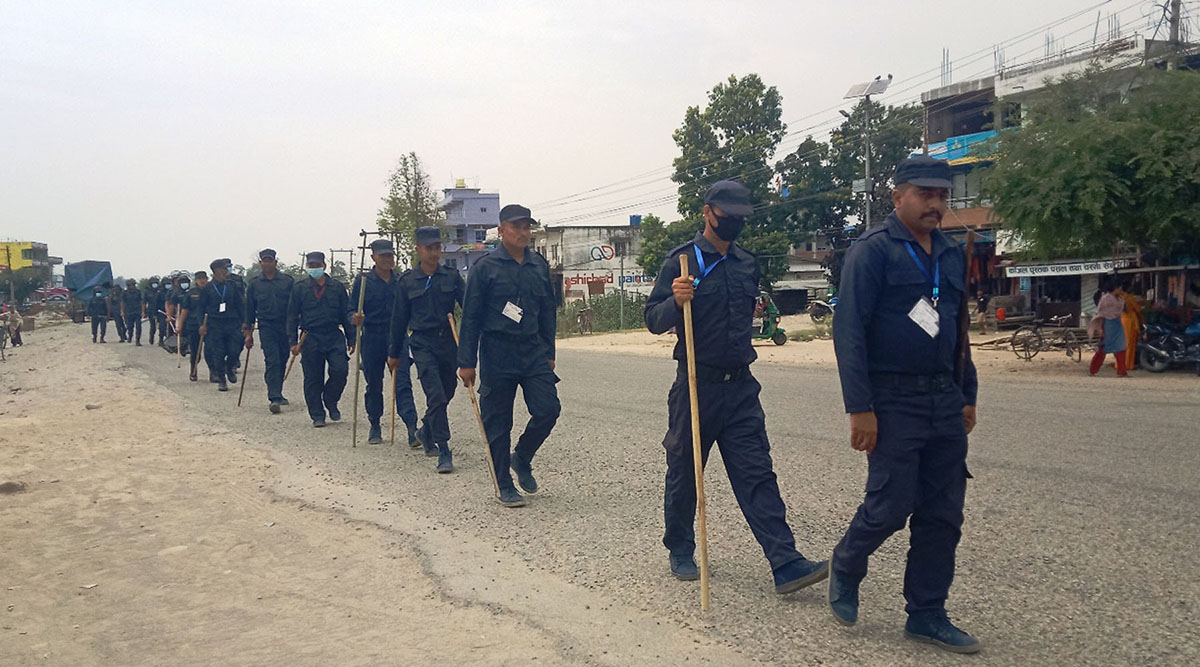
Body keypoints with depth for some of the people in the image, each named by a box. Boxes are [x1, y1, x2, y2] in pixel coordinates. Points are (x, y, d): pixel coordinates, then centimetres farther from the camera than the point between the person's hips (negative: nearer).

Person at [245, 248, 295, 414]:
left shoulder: (288, 281, 4)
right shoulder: (254, 284, 6)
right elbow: (249, 309, 10)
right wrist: (248, 333, 7)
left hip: (286, 327, 1)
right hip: (266, 327, -1)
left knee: (282, 362, 10)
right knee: (272, 362, -12)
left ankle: (277, 394, 26)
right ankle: (274, 398, -17)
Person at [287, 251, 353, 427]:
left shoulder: (337, 287, 9)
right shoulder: (299, 288, 6)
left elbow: (346, 314, 11)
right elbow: (292, 316, 6)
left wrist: (351, 339, 7)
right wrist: (293, 341, -1)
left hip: (334, 336, 1)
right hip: (310, 338, -1)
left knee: (340, 370, -12)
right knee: (312, 378, 1)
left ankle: (330, 401, 15)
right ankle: (317, 416, 12)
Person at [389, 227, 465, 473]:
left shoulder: (452, 276, 6)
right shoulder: (407, 280, 3)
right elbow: (399, 318, 9)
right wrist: (394, 353, 13)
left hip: (448, 341, 3)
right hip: (422, 344, -3)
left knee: (446, 393, 13)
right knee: (436, 396, -13)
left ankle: (426, 432, 40)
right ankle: (444, 452, -11)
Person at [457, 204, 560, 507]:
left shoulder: (539, 265, 10)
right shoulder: (485, 266, -4)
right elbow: (470, 317, -4)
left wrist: (549, 353, 16)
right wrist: (467, 362, -7)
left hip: (533, 351, 4)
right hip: (497, 354, -4)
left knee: (548, 408, -5)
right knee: (498, 421, 3)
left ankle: (522, 458, 22)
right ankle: (504, 485, 17)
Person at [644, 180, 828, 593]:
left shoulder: (747, 264, 12)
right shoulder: (683, 261, -7)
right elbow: (653, 321, -12)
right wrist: (675, 301, -28)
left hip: (740, 386, 5)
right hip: (696, 385, -4)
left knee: (757, 474, 0)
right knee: (684, 472, 9)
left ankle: (786, 564, -2)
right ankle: (680, 550, 27)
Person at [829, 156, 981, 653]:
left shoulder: (951, 254, 15)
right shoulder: (873, 250, -8)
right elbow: (848, 330, -14)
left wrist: (967, 396, 19)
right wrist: (859, 408, -18)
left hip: (945, 402, 7)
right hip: (893, 402, -7)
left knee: (943, 514, 8)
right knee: (890, 505, -5)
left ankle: (927, 614, 20)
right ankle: (844, 571, 24)